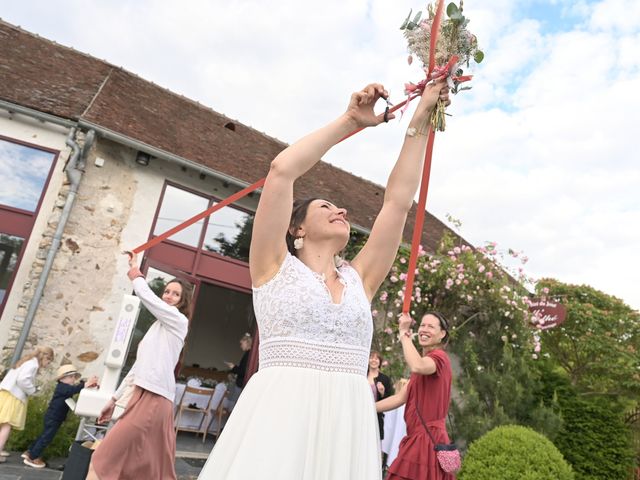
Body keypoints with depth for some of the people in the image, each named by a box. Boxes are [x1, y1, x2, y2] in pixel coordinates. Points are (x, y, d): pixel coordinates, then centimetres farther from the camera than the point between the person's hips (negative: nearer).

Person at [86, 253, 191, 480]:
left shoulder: (178, 320, -2)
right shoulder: (158, 327, 23)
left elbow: (145, 295, -6)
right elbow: (139, 366, 24)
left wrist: (136, 276, 14)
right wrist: (115, 398, 24)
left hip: (153, 399, -9)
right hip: (144, 396, 9)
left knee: (104, 459, -10)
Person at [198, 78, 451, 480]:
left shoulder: (359, 279, 15)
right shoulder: (276, 266, 6)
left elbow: (399, 199, 14)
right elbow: (282, 168, -4)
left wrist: (420, 121, 17)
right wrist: (350, 120, 4)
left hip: (349, 424, 4)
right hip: (279, 418, -4)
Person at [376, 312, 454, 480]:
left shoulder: (439, 357, -9)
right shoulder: (425, 361, 20)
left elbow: (417, 367, -34)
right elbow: (401, 398, 15)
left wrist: (404, 333, -22)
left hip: (428, 439, -9)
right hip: (419, 438, 9)